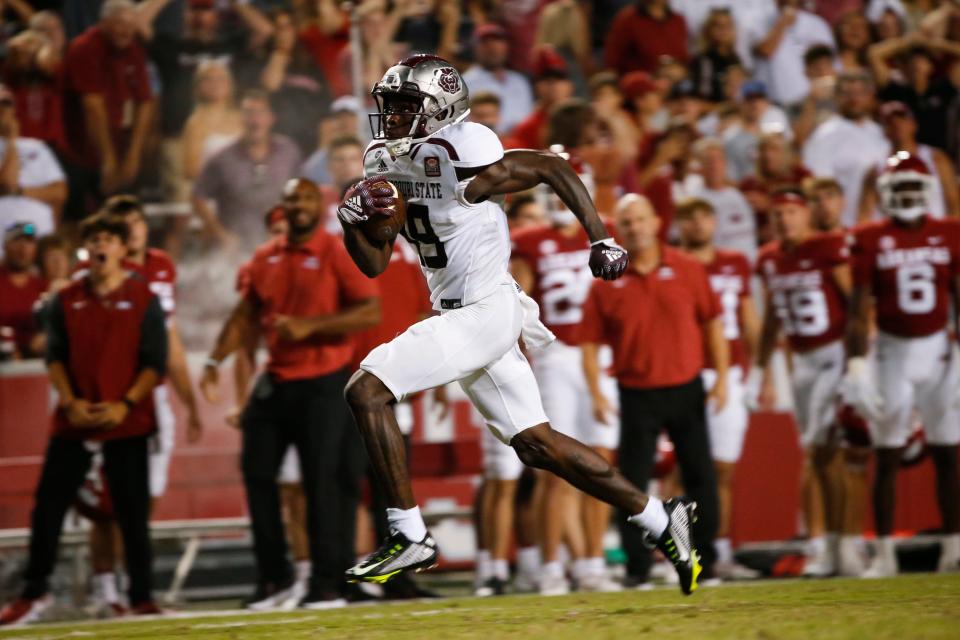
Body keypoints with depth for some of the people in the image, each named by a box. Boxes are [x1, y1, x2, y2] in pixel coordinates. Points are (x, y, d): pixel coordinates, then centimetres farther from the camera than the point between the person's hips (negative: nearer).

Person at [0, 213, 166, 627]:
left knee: (132, 514, 0)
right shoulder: (67, 300, 9)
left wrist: (126, 404, -14)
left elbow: (156, 363, -2)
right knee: (48, 506, 0)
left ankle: (141, 597, 9)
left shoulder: (143, 300, 1)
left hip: (126, 422, -2)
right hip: (74, 420, 2)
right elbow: (54, 356, 7)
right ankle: (34, 594, 11)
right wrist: (70, 402, -9)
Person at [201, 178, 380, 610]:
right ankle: (274, 578, 16)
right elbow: (245, 316, 19)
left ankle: (329, 585, 2)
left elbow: (371, 312, -14)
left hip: (324, 384, -6)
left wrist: (309, 326, -21)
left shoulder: (338, 254, -7)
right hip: (275, 383, 6)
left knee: (325, 484, -6)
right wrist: (215, 362, 8)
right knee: (257, 475, 5)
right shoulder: (266, 259, 11)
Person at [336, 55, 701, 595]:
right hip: (462, 316, 9)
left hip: (485, 312, -9)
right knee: (536, 443, 12)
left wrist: (601, 240, -11)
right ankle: (660, 521, 19)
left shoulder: (455, 160, -16)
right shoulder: (395, 169, 10)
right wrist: (352, 217, -4)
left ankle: (410, 539, -11)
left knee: (366, 390, -14)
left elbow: (555, 169, -11)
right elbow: (374, 264, 16)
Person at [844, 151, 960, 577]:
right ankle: (884, 554, 5)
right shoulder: (871, 240, -2)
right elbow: (860, 309, -3)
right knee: (887, 457, 1)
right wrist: (855, 365, -10)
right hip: (892, 351, -1)